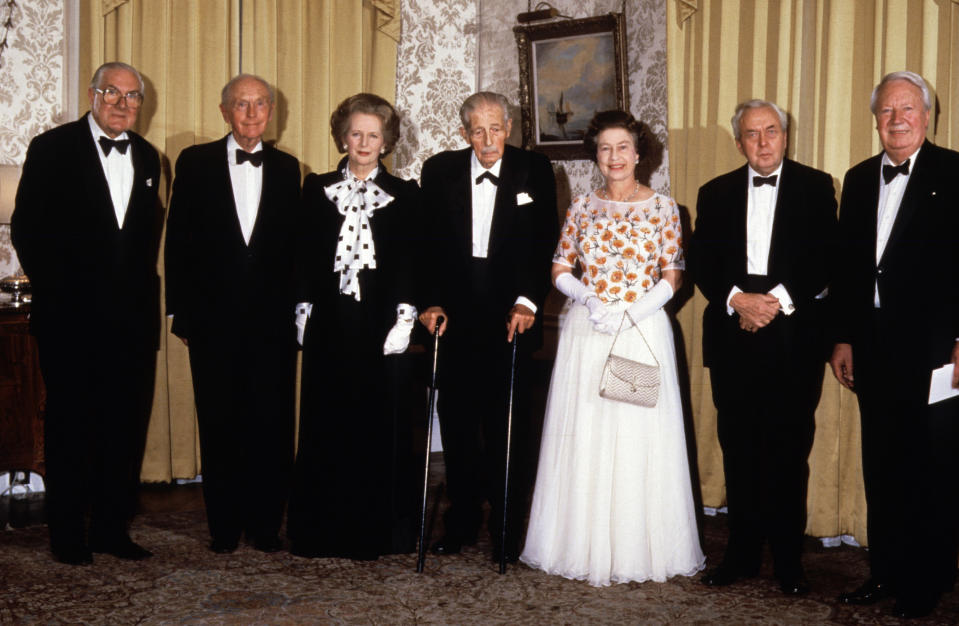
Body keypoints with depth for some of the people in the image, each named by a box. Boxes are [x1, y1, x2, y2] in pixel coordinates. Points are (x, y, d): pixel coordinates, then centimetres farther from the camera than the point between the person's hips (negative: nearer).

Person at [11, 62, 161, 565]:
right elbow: (26, 228, -3)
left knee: (128, 425, 6)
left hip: (132, 316, 4)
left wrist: (143, 288, 6)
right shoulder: (52, 149, 0)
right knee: (70, 426, 4)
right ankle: (68, 534, 15)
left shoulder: (147, 158, 13)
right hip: (71, 317, -4)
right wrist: (56, 291, -7)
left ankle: (112, 527, 18)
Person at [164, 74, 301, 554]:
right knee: (219, 425, 6)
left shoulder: (286, 168, 10)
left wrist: (295, 310, 1)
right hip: (214, 320, -1)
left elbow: (294, 245, 8)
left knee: (272, 425, 3)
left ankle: (266, 526, 16)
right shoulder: (195, 163, 5)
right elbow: (178, 241, 3)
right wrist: (181, 312, -2)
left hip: (272, 321, 1)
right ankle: (224, 527, 18)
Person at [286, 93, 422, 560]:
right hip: (329, 327, 1)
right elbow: (304, 257, 9)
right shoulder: (316, 189, 11)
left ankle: (382, 532, 10)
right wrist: (303, 312, 1)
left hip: (382, 327, -1)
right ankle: (324, 532, 12)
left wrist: (404, 319, -7)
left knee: (382, 429, 0)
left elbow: (412, 263, 3)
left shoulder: (405, 196, 8)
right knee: (325, 429, 2)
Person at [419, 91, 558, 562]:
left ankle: (508, 531, 13)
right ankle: (461, 523, 21)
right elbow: (427, 243, 2)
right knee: (456, 420, 7)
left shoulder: (534, 172, 2)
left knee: (508, 425, 2)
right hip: (455, 315, 2)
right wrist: (431, 302, -9)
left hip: (510, 316, -1)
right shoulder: (439, 171, 5)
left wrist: (527, 301, -16)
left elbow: (543, 242, -4)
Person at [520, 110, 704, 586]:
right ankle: (586, 546, 14)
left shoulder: (662, 207, 3)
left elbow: (672, 276, 0)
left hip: (644, 330, -2)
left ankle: (639, 548, 12)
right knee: (585, 435, 2)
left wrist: (631, 311, -13)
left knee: (640, 435, -1)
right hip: (586, 332, 2)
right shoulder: (582, 207, 8)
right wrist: (589, 300, -11)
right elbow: (560, 270, 8)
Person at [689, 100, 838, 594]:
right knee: (739, 451, 7)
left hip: (794, 337, -2)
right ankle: (742, 553, 18)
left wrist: (779, 300, -14)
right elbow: (701, 262, 4)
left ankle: (788, 561, 14)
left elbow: (826, 258, -3)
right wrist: (737, 300, -12)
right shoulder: (716, 194, 11)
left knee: (790, 451, 3)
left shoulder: (815, 186, 5)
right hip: (733, 336, 2)